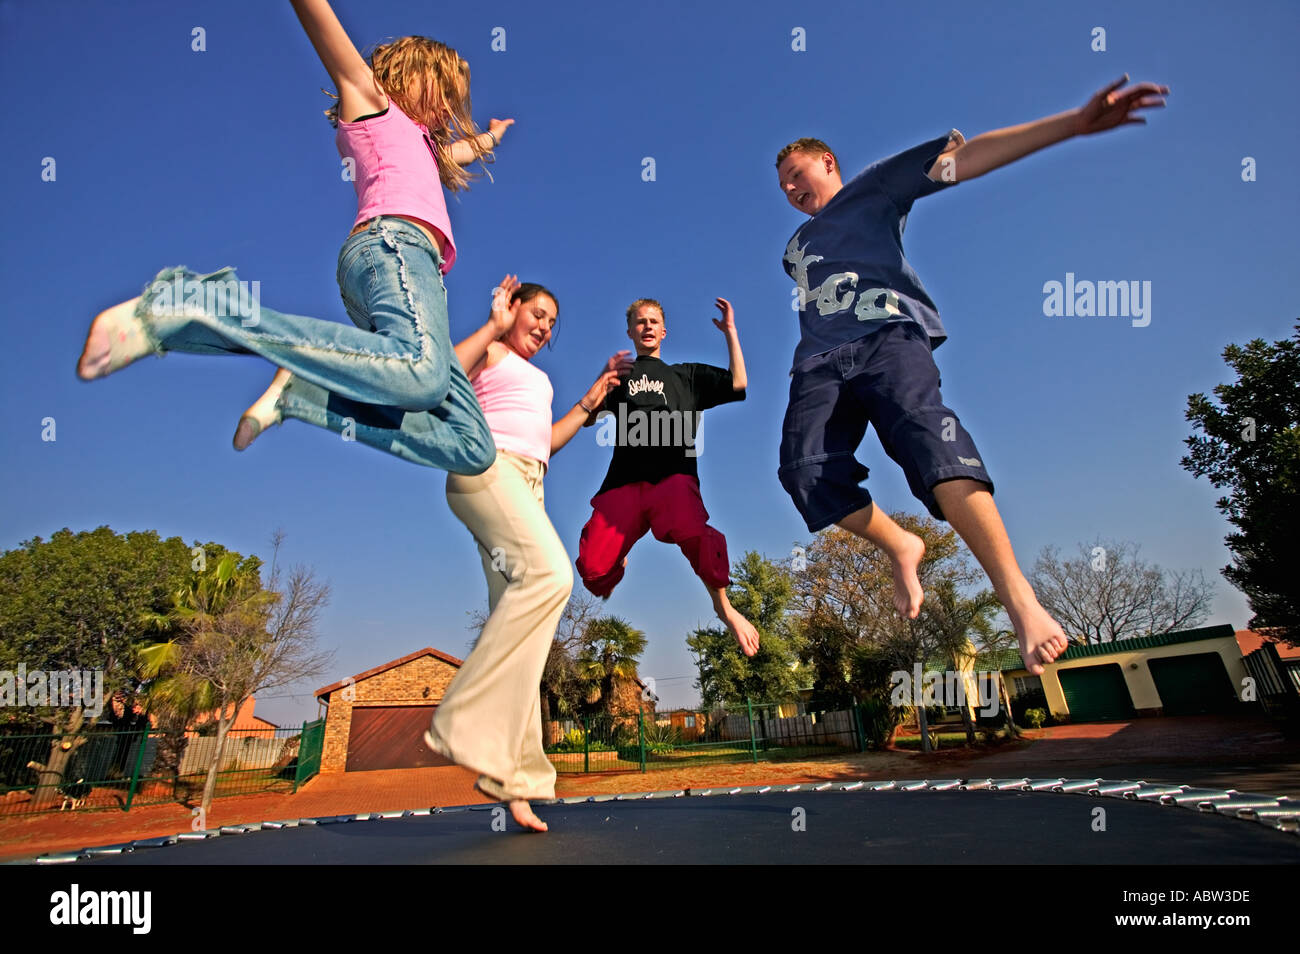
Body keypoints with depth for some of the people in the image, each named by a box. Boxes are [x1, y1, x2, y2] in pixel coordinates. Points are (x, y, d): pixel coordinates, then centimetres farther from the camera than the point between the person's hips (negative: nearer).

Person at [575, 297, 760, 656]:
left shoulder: (685, 375, 27)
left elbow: (738, 385, 15)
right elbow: (586, 417, 15)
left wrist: (730, 331, 16)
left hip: (673, 474, -1)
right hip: (625, 479, 1)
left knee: (693, 533, -35)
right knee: (591, 565, -18)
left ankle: (723, 606, -8)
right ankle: (615, 571, 22)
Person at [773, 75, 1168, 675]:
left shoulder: (873, 187, 21)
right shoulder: (794, 248, 37)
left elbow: (964, 158, 10)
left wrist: (1073, 123, 0)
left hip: (886, 333, -4)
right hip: (818, 360, 5)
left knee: (920, 428, -34)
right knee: (804, 468, -24)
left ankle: (1019, 601, -38)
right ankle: (901, 549, -3)